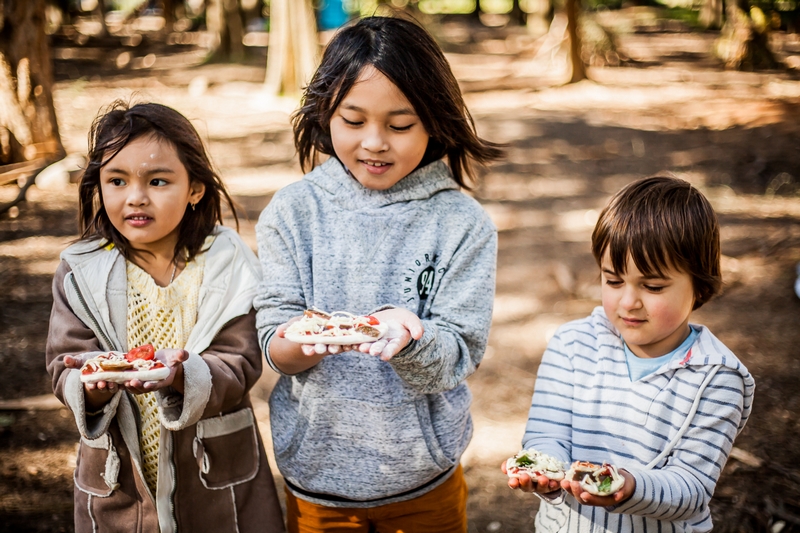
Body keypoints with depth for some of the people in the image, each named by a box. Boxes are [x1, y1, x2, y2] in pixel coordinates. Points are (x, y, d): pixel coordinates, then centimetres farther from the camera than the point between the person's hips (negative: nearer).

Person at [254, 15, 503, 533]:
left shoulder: (463, 224, -9)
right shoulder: (293, 212, -7)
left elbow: (454, 360, -13)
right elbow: (275, 349, -9)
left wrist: (405, 335, -33)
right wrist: (311, 341, -31)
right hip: (316, 472, 1)